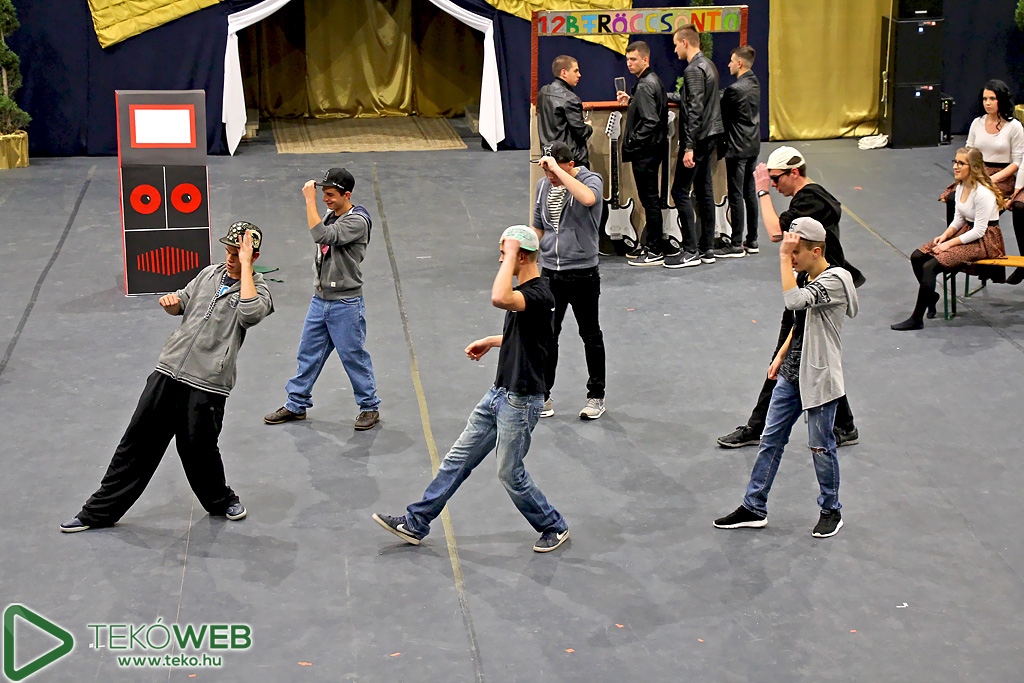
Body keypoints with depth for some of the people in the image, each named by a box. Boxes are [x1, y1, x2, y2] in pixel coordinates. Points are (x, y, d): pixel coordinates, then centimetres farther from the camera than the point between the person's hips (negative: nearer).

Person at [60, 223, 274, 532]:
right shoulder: (210, 273, 14)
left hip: (206, 385, -5)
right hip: (168, 371, 6)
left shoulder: (258, 290, -4)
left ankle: (221, 501, 31)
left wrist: (245, 265, -18)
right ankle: (100, 511, 19)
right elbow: (181, 304, 26)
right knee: (139, 440, 9)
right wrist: (170, 301, 1)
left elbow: (250, 313, -27)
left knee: (197, 450, 2)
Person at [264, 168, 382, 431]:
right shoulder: (329, 216, 9)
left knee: (354, 357, 1)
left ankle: (370, 407, 15)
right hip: (319, 300, 8)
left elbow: (322, 236, -31)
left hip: (346, 304, -8)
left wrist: (310, 200, -26)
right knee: (308, 354, 13)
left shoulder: (357, 221, -18)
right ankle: (297, 404, 23)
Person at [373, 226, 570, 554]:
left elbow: (499, 298, -44)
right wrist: (491, 341, 22)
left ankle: (554, 527, 23)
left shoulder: (539, 294, -23)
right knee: (458, 458, 12)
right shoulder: (523, 291, 8)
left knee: (510, 473, 3)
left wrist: (511, 254, -32)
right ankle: (415, 523, 19)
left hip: (521, 401, -10)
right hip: (499, 394, 10)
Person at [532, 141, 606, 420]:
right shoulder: (544, 185, 6)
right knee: (547, 335, 8)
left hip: (583, 273, -4)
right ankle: (543, 394, 20)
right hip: (549, 272, 4)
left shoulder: (591, 180, -11)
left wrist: (558, 169, -32)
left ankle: (596, 396, 21)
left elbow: (588, 199, -37)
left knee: (591, 335, 9)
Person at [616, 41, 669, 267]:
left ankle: (655, 251, 1)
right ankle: (651, 244, 24)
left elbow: (650, 122, -24)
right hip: (651, 148, 11)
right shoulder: (652, 81, 13)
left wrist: (632, 143, -18)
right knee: (650, 198, 16)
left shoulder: (645, 85, -18)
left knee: (649, 199, -4)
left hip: (645, 151, -11)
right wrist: (630, 101, 12)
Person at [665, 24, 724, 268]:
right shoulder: (707, 64, 14)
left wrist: (689, 147, -22)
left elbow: (695, 109, -21)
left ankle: (691, 251, -5)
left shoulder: (694, 69, -16)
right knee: (704, 190, 12)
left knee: (680, 191, -6)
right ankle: (707, 248, 16)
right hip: (710, 136, 10)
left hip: (698, 138, -10)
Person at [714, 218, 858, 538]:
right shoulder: (805, 278, 8)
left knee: (821, 446, 5)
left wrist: (784, 257, -30)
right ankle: (754, 508, 18)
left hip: (819, 379, -8)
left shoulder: (835, 279, -19)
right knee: (771, 440, 10)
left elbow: (794, 301, -35)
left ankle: (831, 510, 24)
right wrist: (781, 355, 16)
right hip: (791, 374, 8)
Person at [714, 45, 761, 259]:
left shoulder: (735, 89, -18)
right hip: (753, 146, 9)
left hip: (738, 148, -9)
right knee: (749, 193, 13)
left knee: (736, 195, -4)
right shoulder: (755, 84, 8)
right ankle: (751, 240, 19)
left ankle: (736, 245, -1)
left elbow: (723, 116, -9)